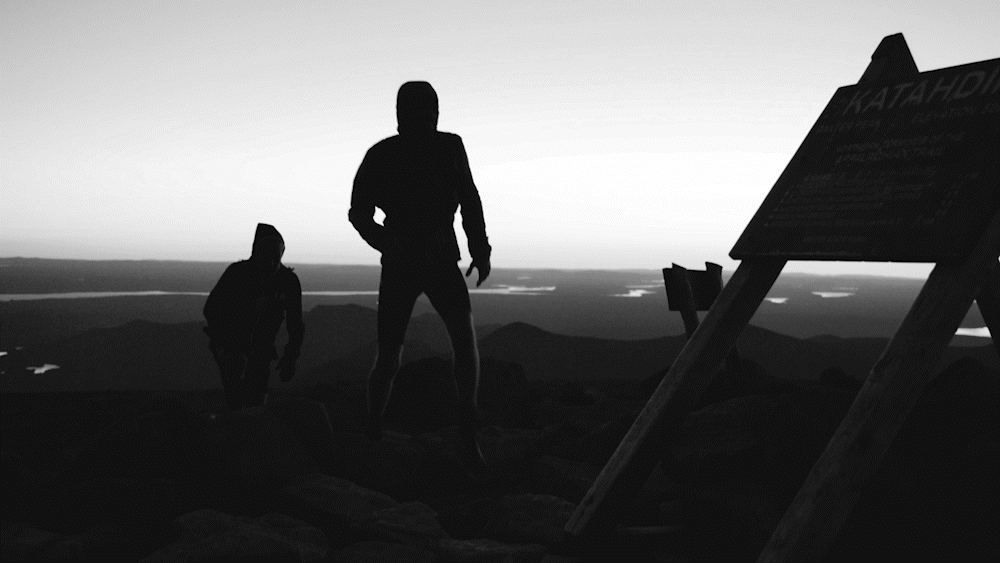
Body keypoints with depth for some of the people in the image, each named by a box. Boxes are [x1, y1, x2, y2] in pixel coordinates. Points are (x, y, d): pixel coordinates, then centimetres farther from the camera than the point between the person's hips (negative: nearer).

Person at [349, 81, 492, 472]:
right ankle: (372, 435, 23)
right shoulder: (381, 156, -8)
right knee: (388, 357, -2)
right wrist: (386, 242, -23)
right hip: (400, 264, -1)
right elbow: (359, 212, -3)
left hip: (442, 261, 1)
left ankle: (468, 434, -21)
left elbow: (469, 200, 10)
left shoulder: (450, 147, -1)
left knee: (463, 331, -24)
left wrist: (480, 250, 1)